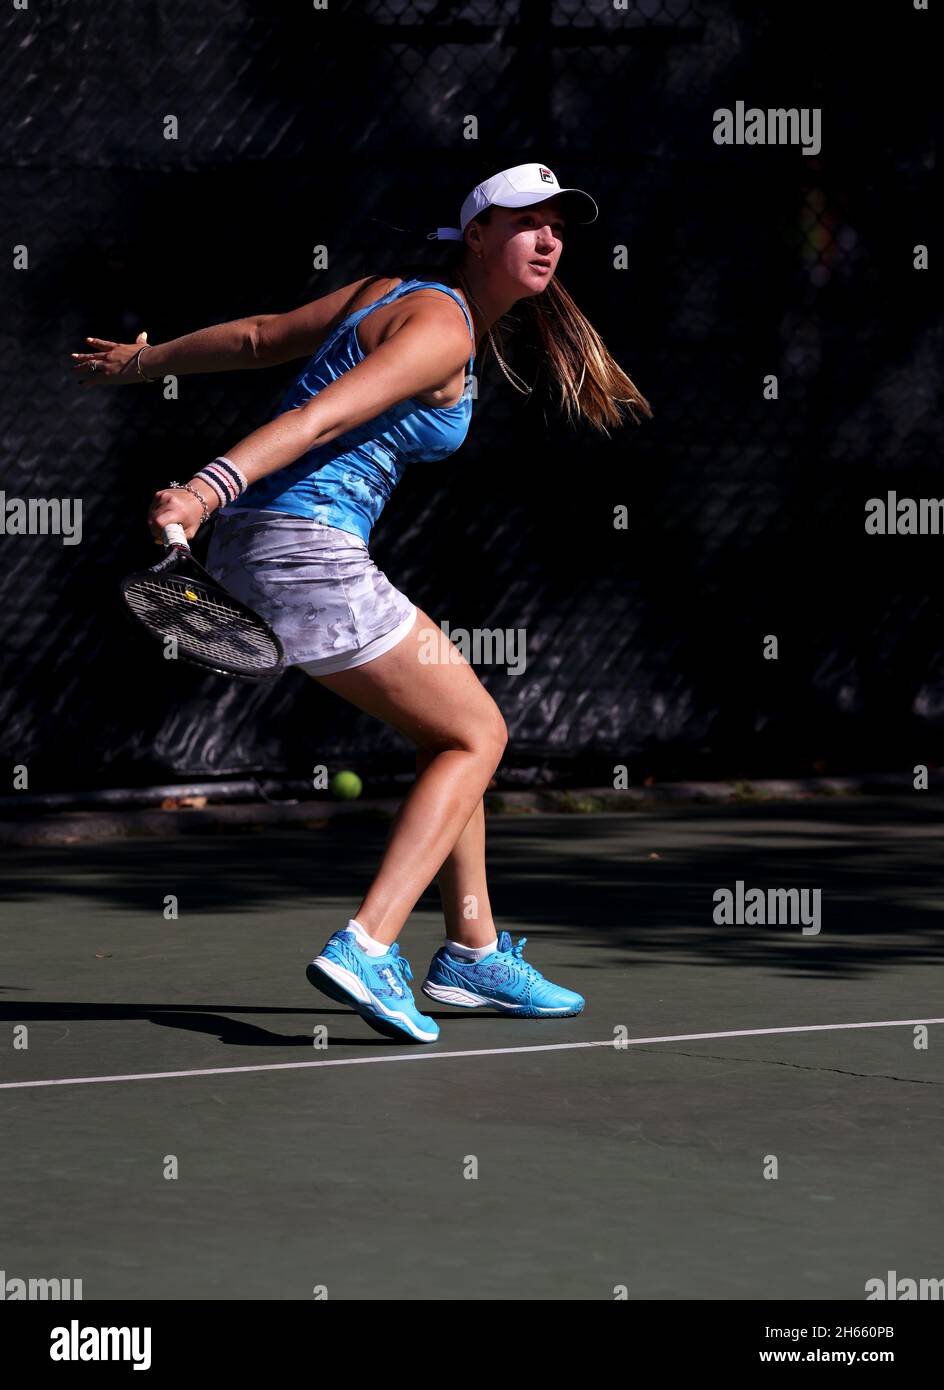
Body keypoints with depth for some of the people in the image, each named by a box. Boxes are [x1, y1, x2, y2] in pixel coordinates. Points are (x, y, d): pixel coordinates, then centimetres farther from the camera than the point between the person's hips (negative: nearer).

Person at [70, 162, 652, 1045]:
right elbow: (323, 415, -25)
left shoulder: (389, 294, 17)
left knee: (451, 731, 19)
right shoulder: (443, 328, -13)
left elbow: (256, 337, 25)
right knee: (475, 735, -2)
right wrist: (209, 489, -35)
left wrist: (143, 362, 36)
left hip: (250, 545, 10)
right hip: (308, 551, -10)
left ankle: (472, 955, 22)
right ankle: (365, 949, -13)